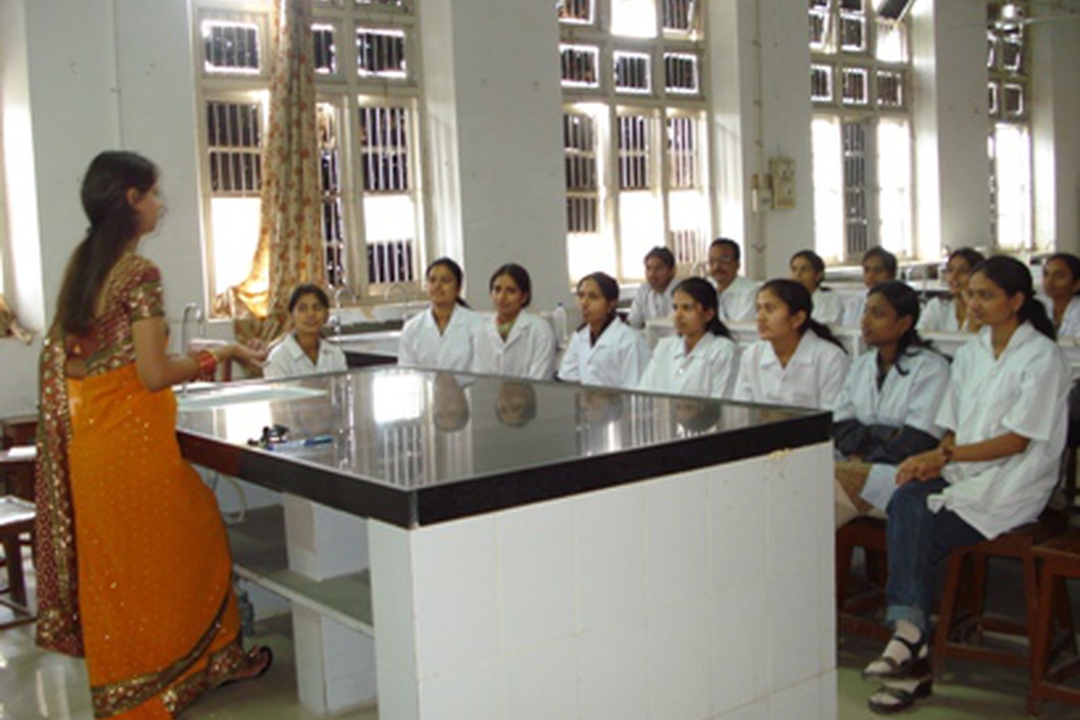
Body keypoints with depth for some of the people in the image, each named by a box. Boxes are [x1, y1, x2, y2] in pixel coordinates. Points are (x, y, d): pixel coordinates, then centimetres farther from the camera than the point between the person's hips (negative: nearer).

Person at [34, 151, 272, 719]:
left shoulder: (81, 265, 9)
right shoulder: (139, 272, -16)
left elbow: (63, 357, 15)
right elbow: (154, 374, -19)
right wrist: (219, 356, -7)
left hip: (86, 436, 8)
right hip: (132, 437, -8)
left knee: (111, 559, 16)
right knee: (186, 540, 8)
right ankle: (209, 658, 22)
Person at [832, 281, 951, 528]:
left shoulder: (931, 367, -1)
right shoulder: (861, 365, 20)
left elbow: (916, 442, -10)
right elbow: (841, 424, 11)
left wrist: (865, 458, -9)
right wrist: (882, 435, -7)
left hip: (903, 474, -5)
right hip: (857, 468, 5)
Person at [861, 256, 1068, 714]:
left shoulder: (1043, 358, -6)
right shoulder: (970, 352, 16)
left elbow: (1018, 440, -13)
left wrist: (947, 455, -19)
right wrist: (936, 459, -6)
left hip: (1011, 486, -6)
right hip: (964, 472, 6)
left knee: (917, 536, -25)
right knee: (905, 502, -26)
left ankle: (908, 631, -11)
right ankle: (911, 640, -25)